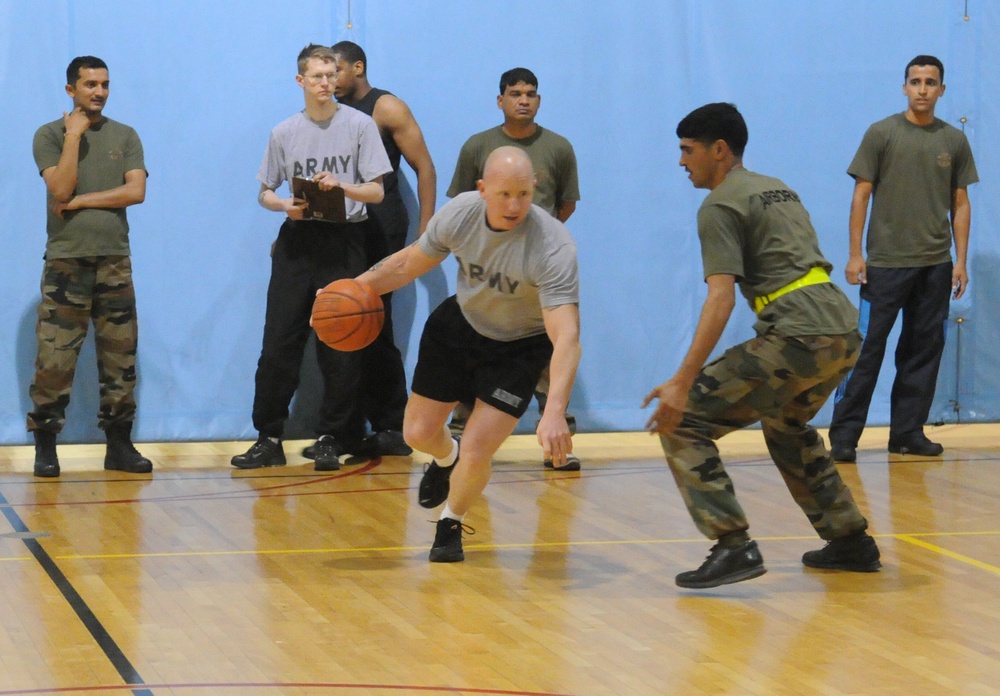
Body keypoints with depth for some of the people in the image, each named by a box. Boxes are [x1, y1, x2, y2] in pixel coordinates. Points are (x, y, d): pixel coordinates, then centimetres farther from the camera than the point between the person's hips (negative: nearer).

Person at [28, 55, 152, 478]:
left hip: (115, 262, 2)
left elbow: (136, 191, -3)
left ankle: (119, 444, 8)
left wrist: (82, 201, -8)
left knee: (120, 357, 2)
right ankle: (45, 446, 0)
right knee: (54, 359, -7)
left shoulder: (125, 137, 10)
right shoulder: (50, 136, 4)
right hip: (66, 261, -2)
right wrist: (74, 136, -10)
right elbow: (61, 189, -10)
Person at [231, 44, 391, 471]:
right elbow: (264, 193, 14)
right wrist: (286, 205, -8)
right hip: (296, 242, 2)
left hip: (344, 242, -2)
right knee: (278, 344, -2)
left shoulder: (360, 125, 3)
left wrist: (340, 186, -19)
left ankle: (331, 439, 6)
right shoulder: (284, 133, 10)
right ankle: (269, 439, 3)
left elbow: (376, 191, -1)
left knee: (340, 347, -2)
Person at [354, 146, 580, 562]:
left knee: (476, 451, -14)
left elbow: (567, 339, -44)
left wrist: (554, 412, -56)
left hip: (519, 346, -4)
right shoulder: (460, 213, -21)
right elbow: (411, 262, 0)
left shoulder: (553, 246, -36)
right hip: (460, 323, 4)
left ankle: (450, 526, 19)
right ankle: (447, 460, 48)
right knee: (418, 433, 8)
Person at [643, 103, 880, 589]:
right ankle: (850, 541, 33)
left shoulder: (720, 206, -2)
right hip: (846, 331, 9)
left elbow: (721, 298, -13)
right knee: (786, 426, 34)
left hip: (799, 338, -9)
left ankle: (734, 546, -12)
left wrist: (682, 383, -18)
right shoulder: (778, 189, 25)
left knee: (681, 423, -4)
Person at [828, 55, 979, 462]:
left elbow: (960, 204, 10)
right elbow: (861, 195, -1)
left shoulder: (954, 141, 8)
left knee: (924, 349, 6)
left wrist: (961, 261, 4)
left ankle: (907, 432, 14)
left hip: (935, 265, 3)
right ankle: (844, 434, -2)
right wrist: (855, 254, -7)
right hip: (886, 261, -3)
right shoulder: (882, 134, -1)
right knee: (867, 347, -5)